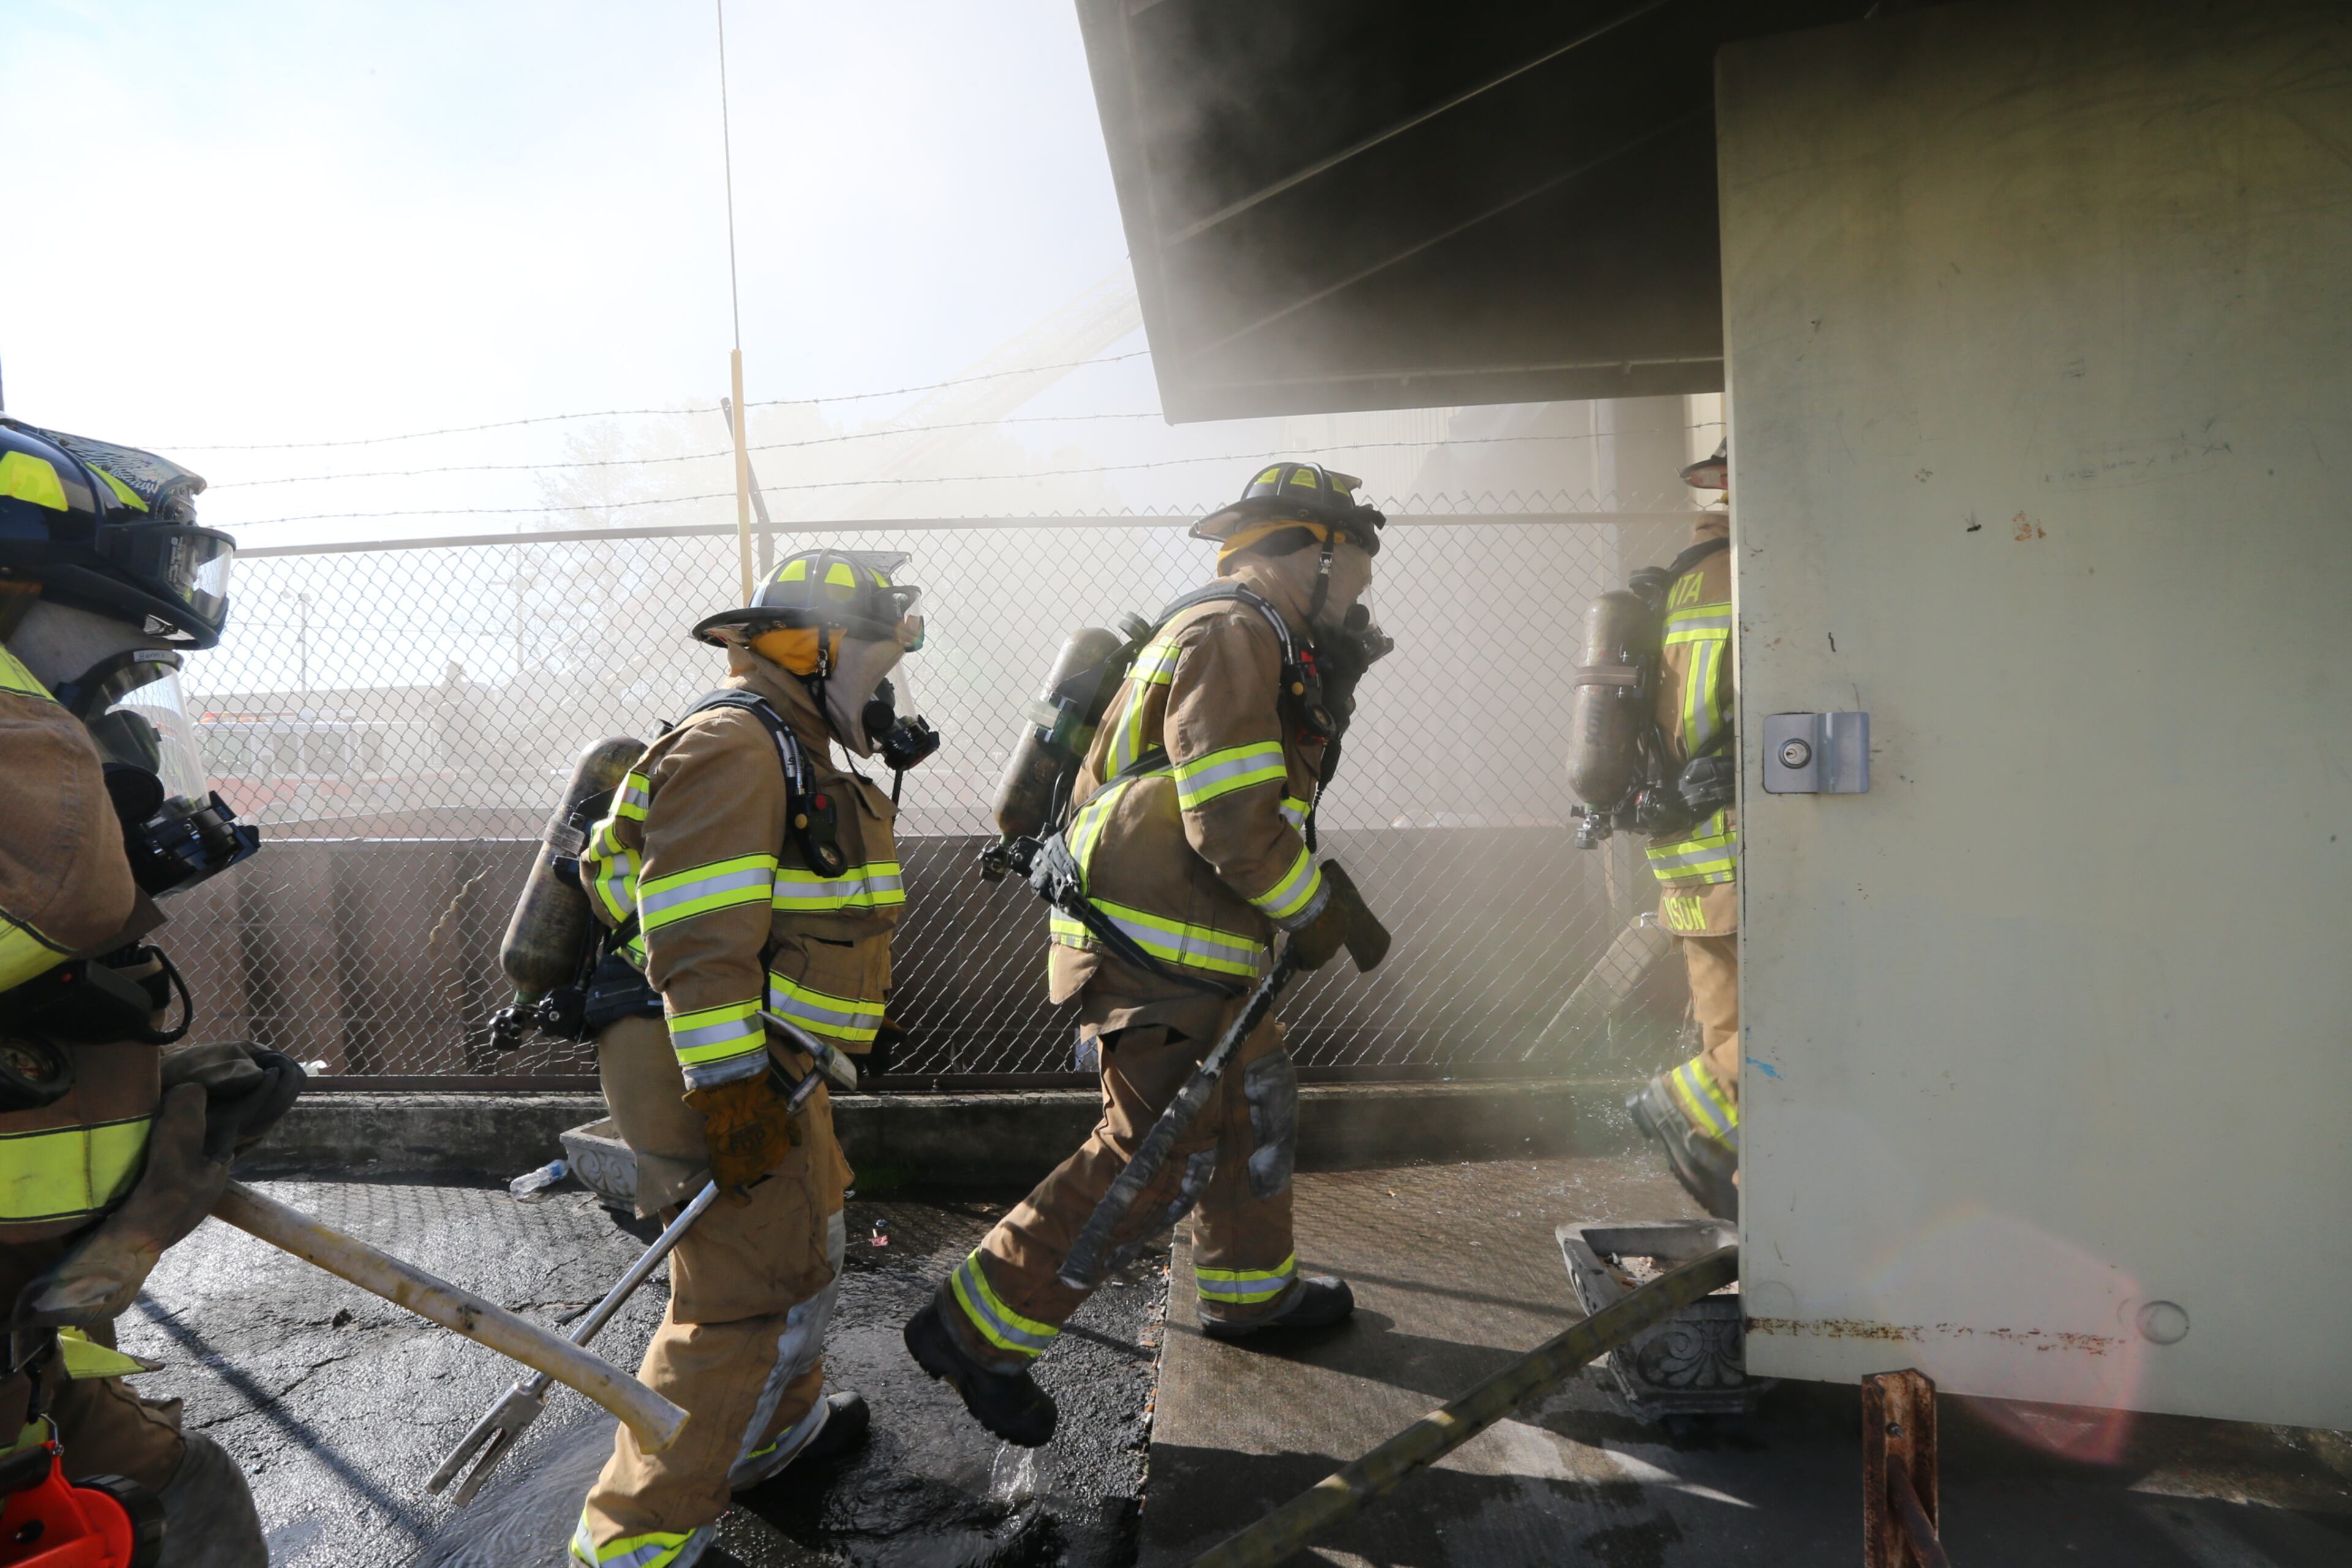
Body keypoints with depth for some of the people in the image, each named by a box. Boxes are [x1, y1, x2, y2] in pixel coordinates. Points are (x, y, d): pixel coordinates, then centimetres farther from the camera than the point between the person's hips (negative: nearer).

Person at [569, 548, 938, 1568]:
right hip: (712, 1066, -11)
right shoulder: (731, 746, -17)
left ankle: (778, 1431, 45)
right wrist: (731, 1094, -26)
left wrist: (863, 1018, 30)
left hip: (763, 1061, 11)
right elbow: (697, 940, -25)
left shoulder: (797, 754, 17)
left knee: (804, 1243, 25)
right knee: (753, 1298, -7)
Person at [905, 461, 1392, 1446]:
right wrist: (1320, 917, -8)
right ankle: (976, 1326, 6)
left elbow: (1267, 812, 17)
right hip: (1158, 957, -11)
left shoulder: (1253, 644, 19)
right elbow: (1237, 826, -23)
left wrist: (1329, 678, 12)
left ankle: (1251, 1291, 41)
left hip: (1195, 951, 11)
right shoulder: (1231, 636, -15)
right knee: (1159, 1158, -6)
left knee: (1256, 1104, 22)